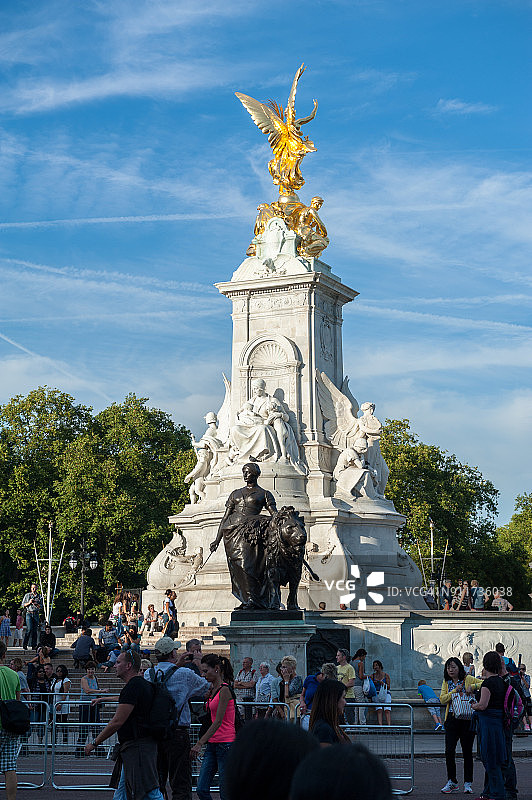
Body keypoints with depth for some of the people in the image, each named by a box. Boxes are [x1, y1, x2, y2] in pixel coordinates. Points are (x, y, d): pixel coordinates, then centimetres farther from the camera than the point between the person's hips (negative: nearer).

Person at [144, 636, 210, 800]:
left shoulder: (148, 674, 2)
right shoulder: (184, 674, -10)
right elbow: (206, 687, 6)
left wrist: (176, 665, 26)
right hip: (177, 734, -5)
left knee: (155, 784, 13)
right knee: (181, 786, 0)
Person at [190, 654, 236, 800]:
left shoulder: (224, 690, -13)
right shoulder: (212, 690, 13)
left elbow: (218, 722, -19)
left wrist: (200, 743, -22)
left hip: (226, 744, -8)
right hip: (212, 744, 8)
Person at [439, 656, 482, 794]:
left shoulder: (468, 679, 1)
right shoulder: (446, 682, 11)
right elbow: (442, 699, 0)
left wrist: (472, 687, -20)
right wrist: (455, 690, -11)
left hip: (467, 719, -2)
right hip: (452, 720, 2)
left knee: (467, 751, 3)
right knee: (449, 751, -5)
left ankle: (468, 783, 15)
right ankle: (452, 782, 9)